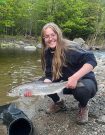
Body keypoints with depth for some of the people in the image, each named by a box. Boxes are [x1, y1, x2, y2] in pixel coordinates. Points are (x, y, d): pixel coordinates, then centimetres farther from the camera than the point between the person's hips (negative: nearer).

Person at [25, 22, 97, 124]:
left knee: (82, 90, -38)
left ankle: (83, 107, -2)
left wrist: (75, 77, -41)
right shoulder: (48, 53, -5)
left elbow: (91, 60, -31)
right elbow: (50, 76, -9)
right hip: (67, 83, 6)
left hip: (84, 80, -5)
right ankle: (59, 103, 16)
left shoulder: (69, 48, -24)